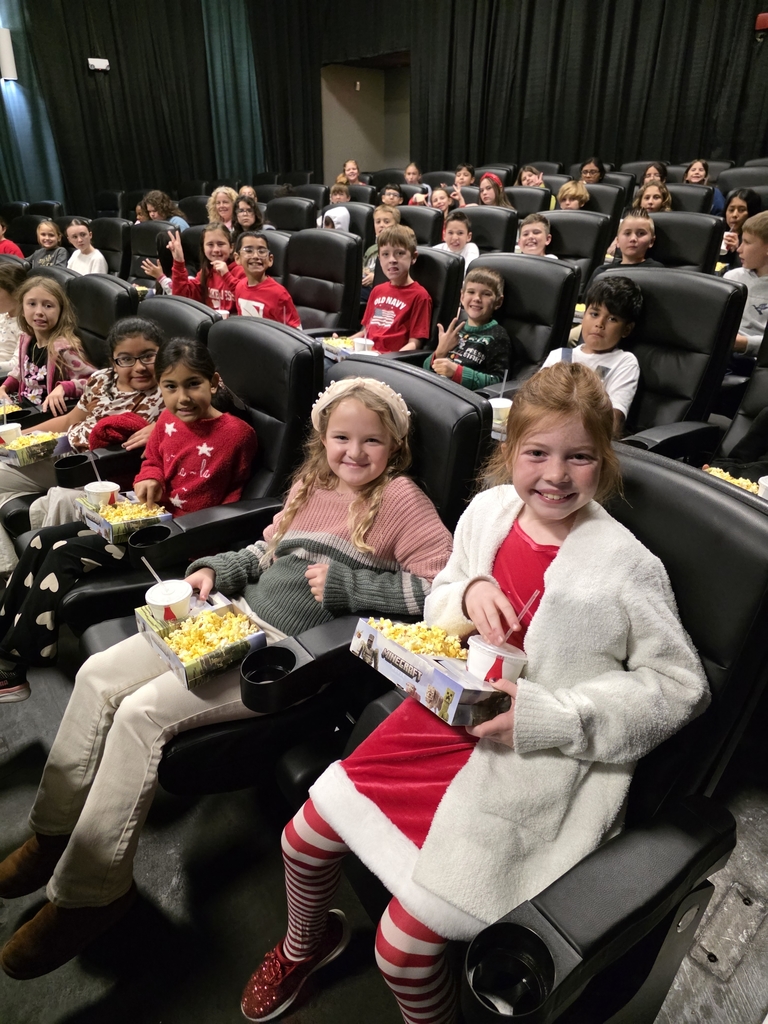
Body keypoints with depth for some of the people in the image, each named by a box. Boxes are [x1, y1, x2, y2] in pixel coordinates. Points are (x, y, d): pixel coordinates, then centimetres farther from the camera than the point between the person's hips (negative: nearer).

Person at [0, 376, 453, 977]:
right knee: (98, 677, 1)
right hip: (240, 617, 8)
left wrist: (347, 586, -22)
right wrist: (218, 570, 5)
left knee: (141, 713, -17)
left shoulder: (399, 497, -11)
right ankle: (55, 831, 23)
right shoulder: (312, 483, 11)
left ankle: (90, 892, 6)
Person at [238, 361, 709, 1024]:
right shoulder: (489, 509, -3)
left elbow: (681, 686, -10)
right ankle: (306, 943, 45)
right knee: (305, 836, 10)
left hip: (530, 766, -5)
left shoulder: (626, 567, -18)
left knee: (403, 946, -7)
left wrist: (546, 714, -21)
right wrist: (466, 592, -15)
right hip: (446, 717, 6)